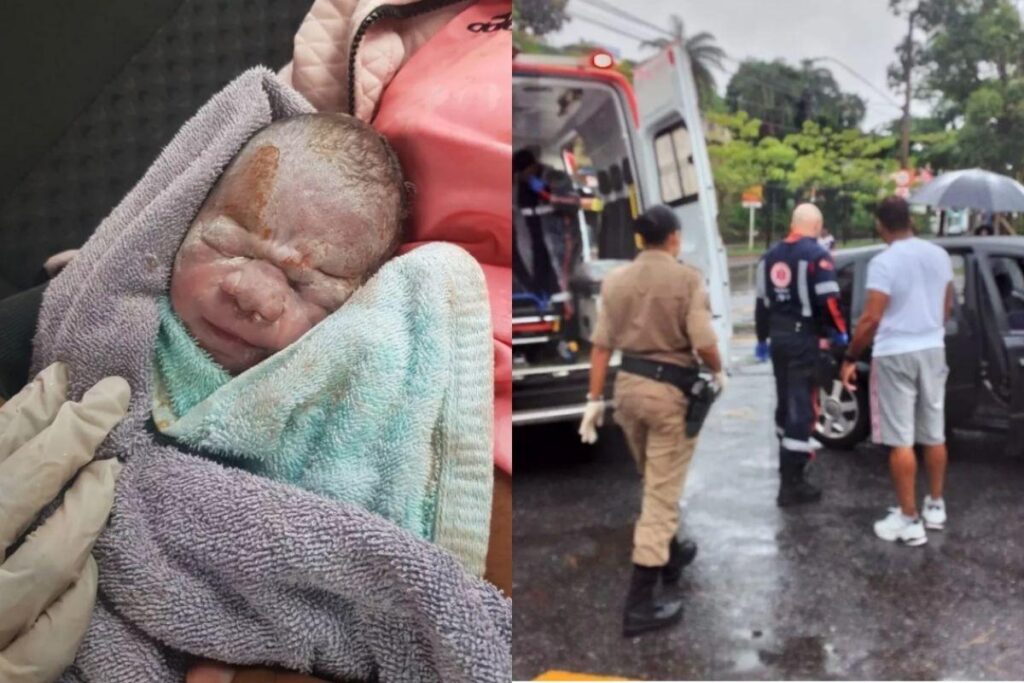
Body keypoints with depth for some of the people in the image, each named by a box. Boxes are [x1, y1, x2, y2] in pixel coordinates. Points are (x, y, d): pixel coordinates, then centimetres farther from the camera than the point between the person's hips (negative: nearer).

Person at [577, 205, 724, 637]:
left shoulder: (616, 280, 5)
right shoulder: (687, 279, -11)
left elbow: (602, 344, 4)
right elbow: (703, 344, -17)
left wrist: (595, 398, 9)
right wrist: (718, 372, 4)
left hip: (629, 384, 6)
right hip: (670, 390, -6)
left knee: (655, 484, 25)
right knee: (663, 492, -1)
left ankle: (670, 555, 45)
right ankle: (640, 604, 1)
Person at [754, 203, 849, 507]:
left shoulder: (770, 256, 12)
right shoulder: (817, 256, -11)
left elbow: (762, 302, 18)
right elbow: (828, 300, -18)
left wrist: (762, 338, 27)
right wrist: (839, 332, -1)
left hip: (778, 337, 7)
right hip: (803, 338, -7)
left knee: (785, 401, 21)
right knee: (801, 406, -5)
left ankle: (790, 463, 37)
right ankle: (791, 483, -6)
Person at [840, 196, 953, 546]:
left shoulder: (884, 262, -17)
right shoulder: (940, 255, 5)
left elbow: (872, 317, -20)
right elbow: (947, 305, 17)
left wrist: (850, 358, -11)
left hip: (895, 355, -7)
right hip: (933, 350, 7)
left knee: (901, 441, -1)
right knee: (934, 434, 16)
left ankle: (909, 520, 3)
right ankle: (935, 506, 28)